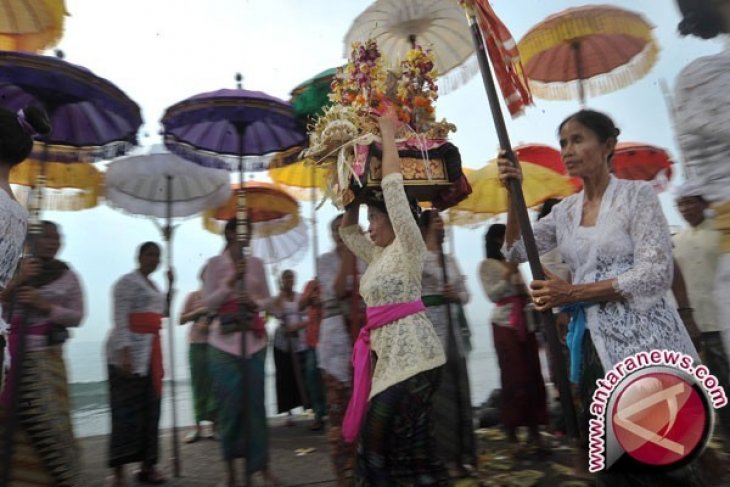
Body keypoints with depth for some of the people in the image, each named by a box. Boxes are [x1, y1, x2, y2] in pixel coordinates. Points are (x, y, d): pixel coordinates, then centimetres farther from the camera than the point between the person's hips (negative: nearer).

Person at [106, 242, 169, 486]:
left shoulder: (154, 286, 19)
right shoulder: (127, 282, -6)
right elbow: (120, 319, -15)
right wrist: (125, 352, -25)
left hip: (151, 352, 8)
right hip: (129, 353, -8)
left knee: (150, 411, 9)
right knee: (127, 411, -6)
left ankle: (147, 466, 16)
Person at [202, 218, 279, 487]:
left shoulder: (256, 263, 10)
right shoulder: (215, 263, 2)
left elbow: (268, 299, 11)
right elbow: (208, 303, -3)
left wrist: (255, 303, -10)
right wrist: (231, 280, -14)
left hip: (254, 340, 2)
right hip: (224, 342, -2)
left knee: (255, 403, 3)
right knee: (229, 405, 2)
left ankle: (262, 465, 13)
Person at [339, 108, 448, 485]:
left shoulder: (409, 247, -7)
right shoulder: (379, 255, 16)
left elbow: (393, 185, -14)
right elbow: (346, 230, 29)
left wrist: (387, 132, -5)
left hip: (412, 355, -9)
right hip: (391, 356, 9)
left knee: (378, 442, -5)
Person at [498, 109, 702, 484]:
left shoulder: (637, 194, -6)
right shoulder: (564, 211, 9)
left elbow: (656, 274, -13)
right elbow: (516, 251, 7)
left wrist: (572, 292, -17)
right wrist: (513, 193, -3)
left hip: (642, 339, -5)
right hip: (592, 344, 5)